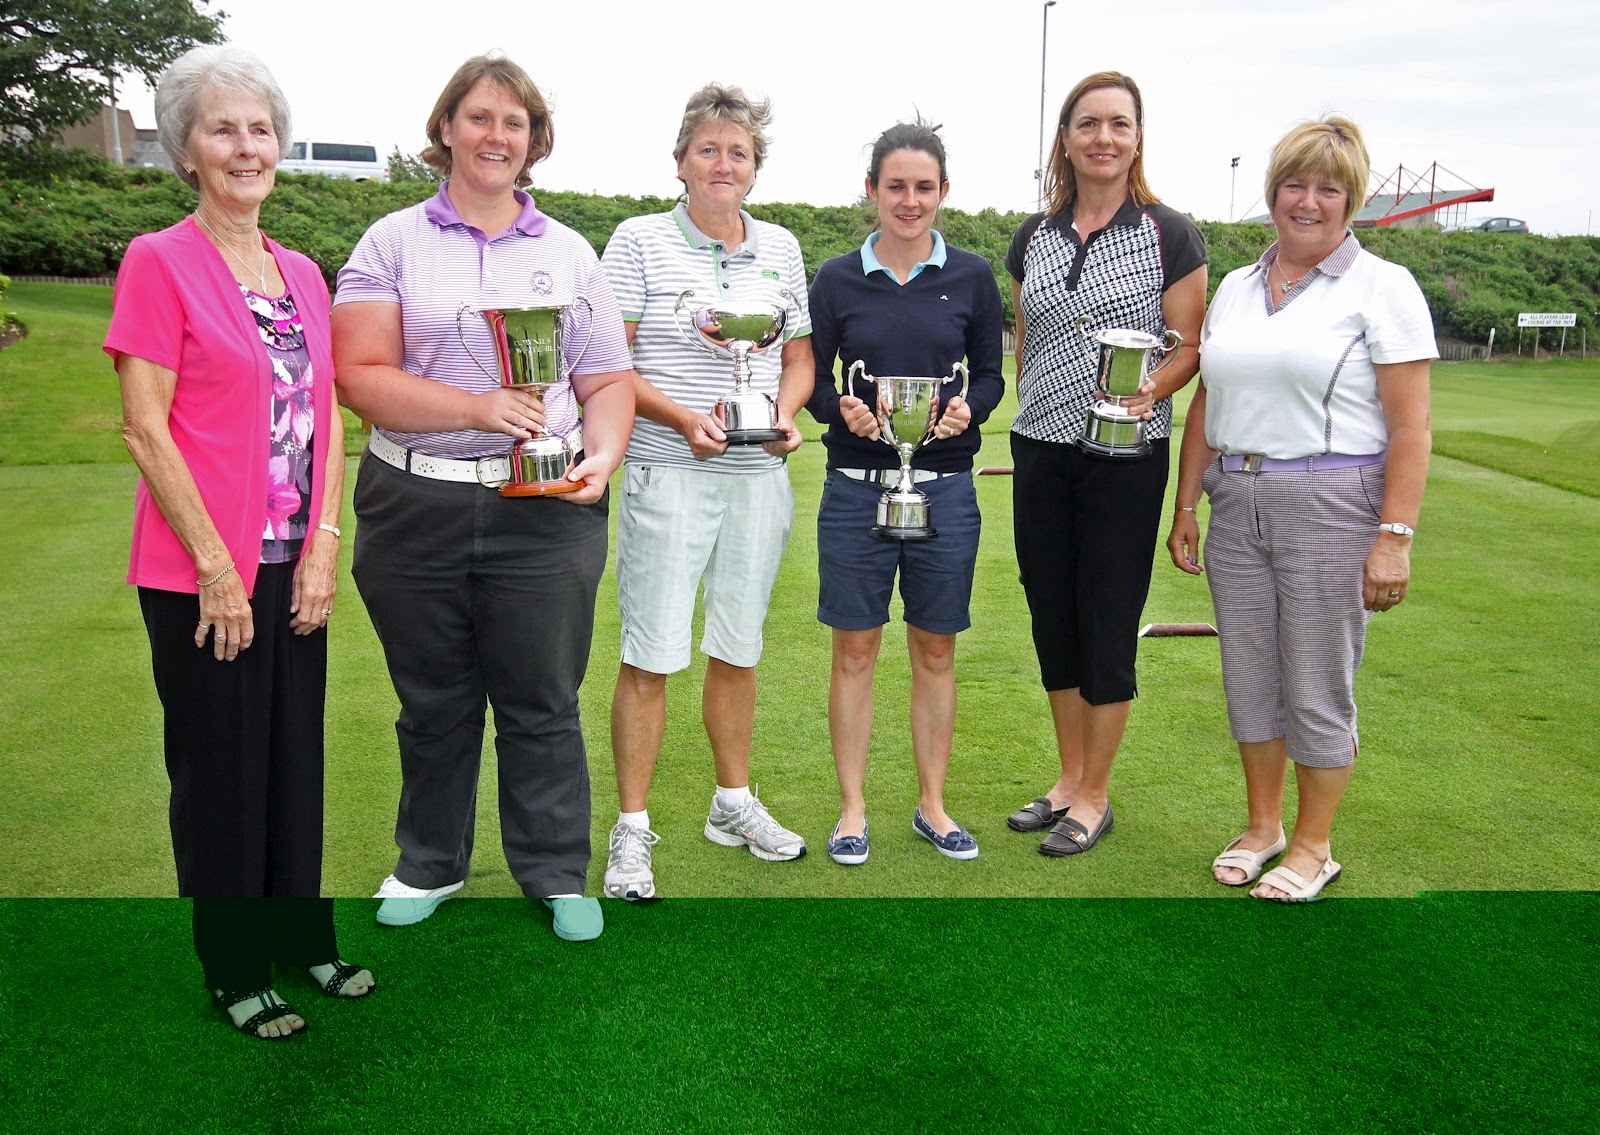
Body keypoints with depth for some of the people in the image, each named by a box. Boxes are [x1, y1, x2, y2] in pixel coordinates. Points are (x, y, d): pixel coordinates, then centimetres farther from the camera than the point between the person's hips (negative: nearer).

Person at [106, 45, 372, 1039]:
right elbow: (145, 429, -12)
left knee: (297, 758, 15)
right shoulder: (159, 262, -8)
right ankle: (235, 970, 23)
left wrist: (325, 543, 1)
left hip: (295, 565, 6)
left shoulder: (302, 275, 11)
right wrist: (215, 567, -13)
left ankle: (303, 938, 33)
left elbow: (327, 418, 11)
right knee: (219, 770, 7)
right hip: (201, 571, -6)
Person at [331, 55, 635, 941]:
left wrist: (602, 455, -11)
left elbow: (609, 382, 8)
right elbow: (362, 376, -6)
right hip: (413, 509, 0)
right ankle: (430, 865, 32)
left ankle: (557, 873, 22)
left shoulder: (569, 252, 11)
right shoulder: (394, 242, 5)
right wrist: (479, 410, -18)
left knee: (542, 703, 5)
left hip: (545, 514, 0)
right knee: (433, 704, 13)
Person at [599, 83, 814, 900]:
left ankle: (734, 804, 31)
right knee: (649, 657, -2)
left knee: (737, 650, 14)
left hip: (759, 476, 4)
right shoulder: (640, 241, -2)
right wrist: (682, 418, -19)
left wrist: (786, 414, -4)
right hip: (667, 474, -4)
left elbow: (800, 357, 17)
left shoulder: (780, 248, 12)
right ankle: (631, 832, 11)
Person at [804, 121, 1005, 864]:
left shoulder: (971, 277, 3)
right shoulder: (837, 280, 2)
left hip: (944, 488, 1)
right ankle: (852, 808, 20)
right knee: (854, 649, 6)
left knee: (935, 650, 10)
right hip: (857, 487, 0)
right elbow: (811, 380, 4)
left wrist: (966, 411, -15)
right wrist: (843, 410, -17)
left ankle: (932, 805, 26)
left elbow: (990, 375, 7)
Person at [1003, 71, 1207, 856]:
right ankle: (1069, 779, 27)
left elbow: (1189, 348, -3)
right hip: (1040, 452, 5)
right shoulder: (1034, 237, 9)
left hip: (1125, 456, -4)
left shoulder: (1169, 234, -3)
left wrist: (1150, 390, -22)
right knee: (1052, 617, 10)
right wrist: (1027, 420, 15)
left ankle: (1094, 798, 16)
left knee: (1108, 622, 1)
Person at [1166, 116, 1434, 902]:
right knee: (1249, 675, 11)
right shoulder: (1236, 288, 13)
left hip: (1331, 504, -5)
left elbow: (1410, 427, -8)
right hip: (1236, 503, 5)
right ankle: (1262, 826, 29)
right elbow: (1206, 406, 15)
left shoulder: (1383, 287, -3)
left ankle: (1313, 848, 19)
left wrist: (1394, 537, -15)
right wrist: (1185, 506, 11)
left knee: (1317, 684, 2)